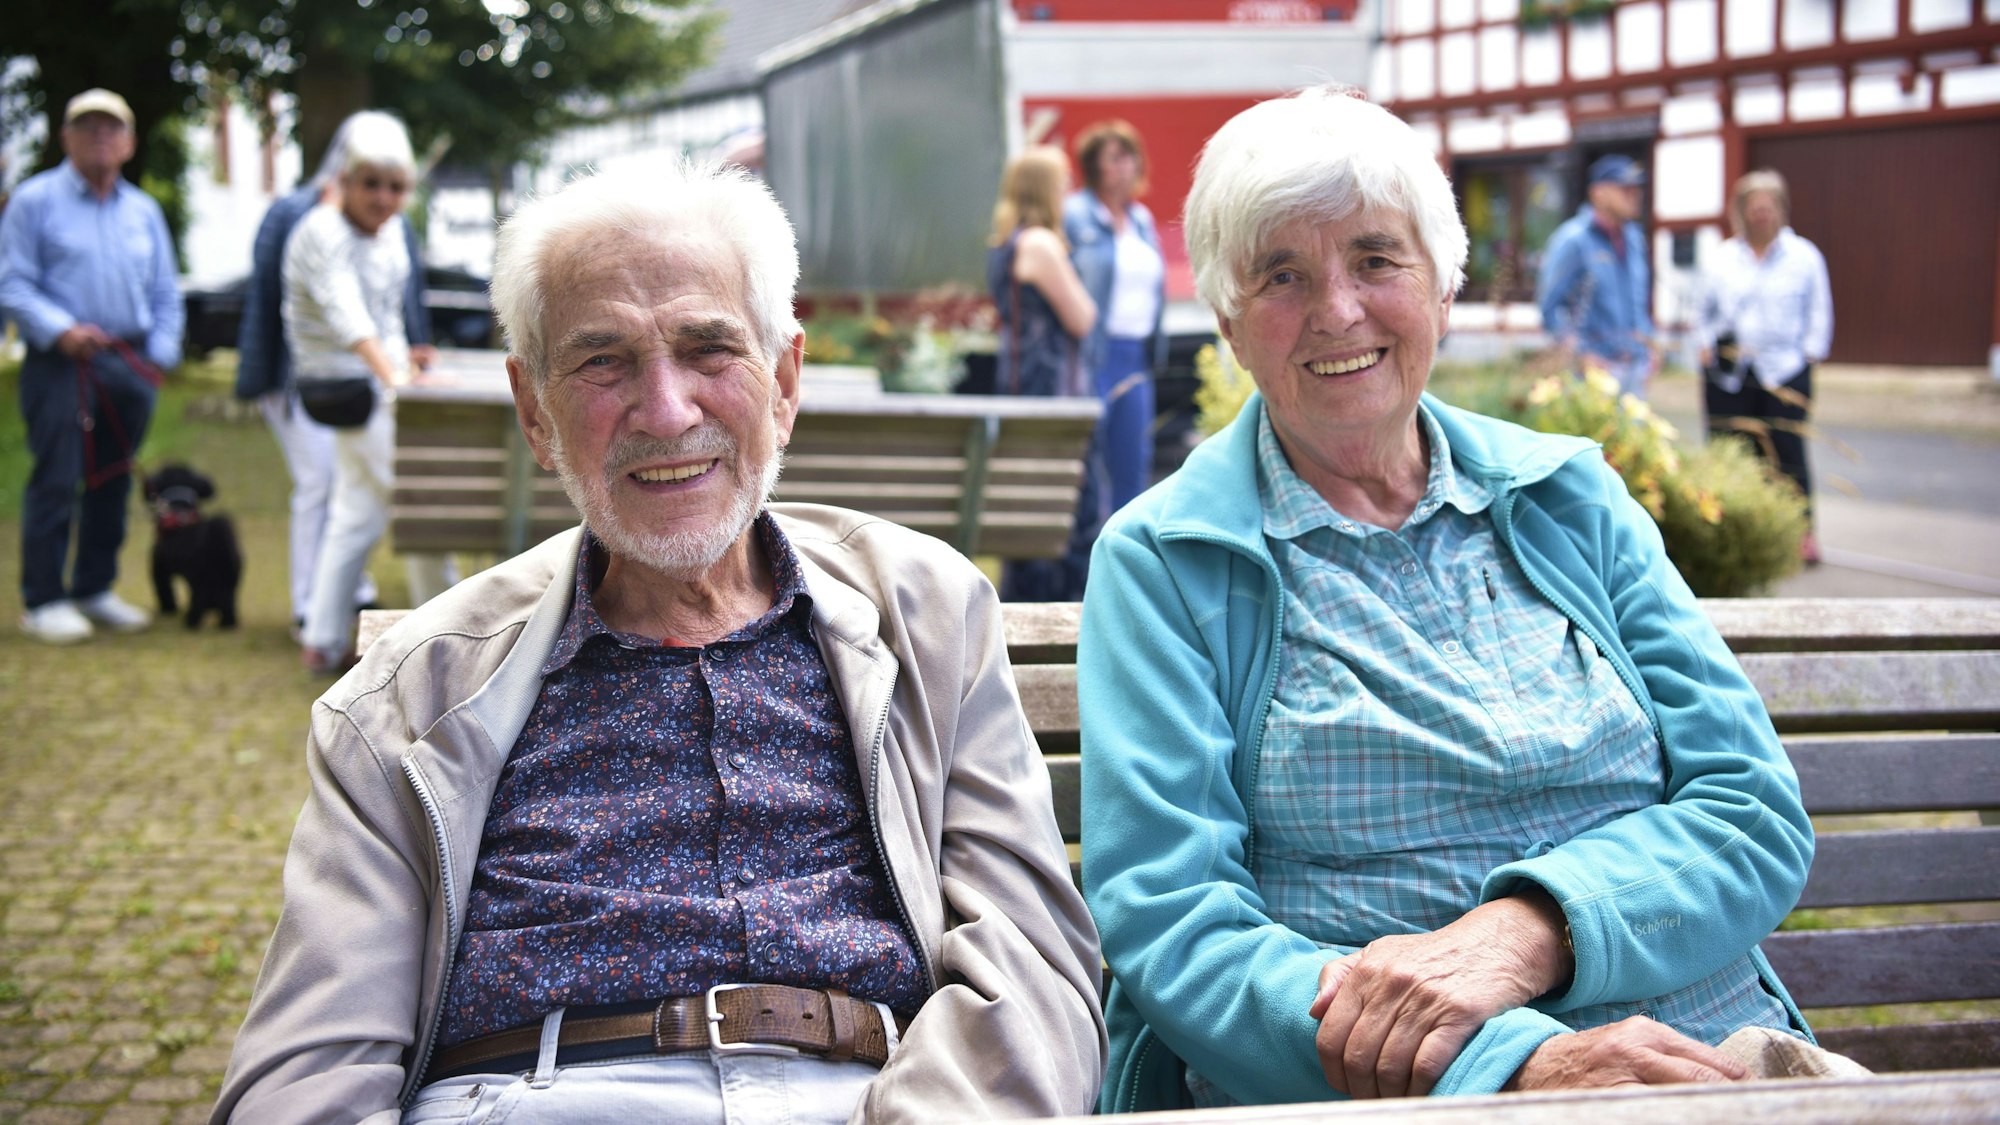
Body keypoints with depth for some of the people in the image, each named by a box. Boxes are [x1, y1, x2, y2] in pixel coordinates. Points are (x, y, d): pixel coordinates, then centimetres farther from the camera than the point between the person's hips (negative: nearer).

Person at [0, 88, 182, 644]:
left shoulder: (143, 211, 14)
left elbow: (165, 293, 18)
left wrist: (160, 354, 6)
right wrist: (60, 330, -16)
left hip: (128, 364, 5)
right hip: (62, 363, -5)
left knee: (113, 480, 9)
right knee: (55, 481, -7)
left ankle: (94, 588, 21)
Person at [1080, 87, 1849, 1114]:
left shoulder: (1573, 499, 14)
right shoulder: (1158, 563, 4)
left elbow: (1755, 812, 7)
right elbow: (1170, 923, -6)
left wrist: (1522, 933, -14)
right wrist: (1516, 1065, -20)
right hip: (1353, 1098, -2)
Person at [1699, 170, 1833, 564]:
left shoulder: (1804, 255, 5)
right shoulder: (1724, 255, 11)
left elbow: (1819, 313, 8)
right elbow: (1709, 309, 18)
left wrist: (1809, 354, -1)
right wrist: (1708, 347, 7)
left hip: (1784, 371, -2)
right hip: (1729, 373, 2)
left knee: (1788, 451, -5)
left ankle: (1803, 533, 5)